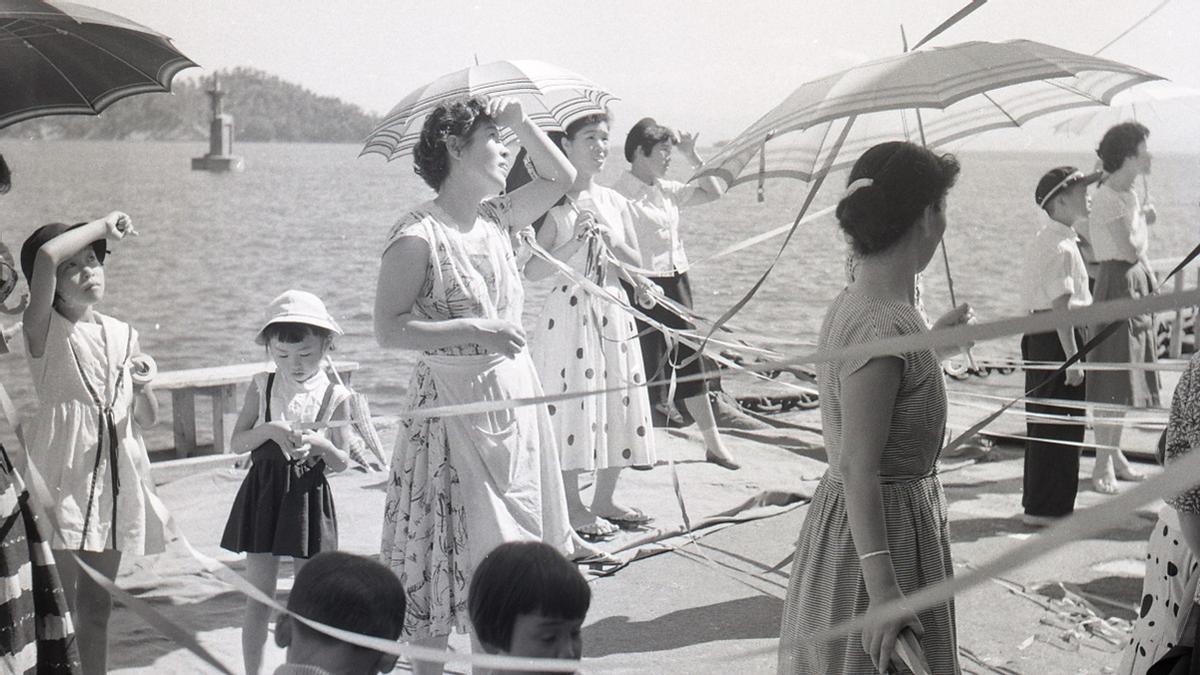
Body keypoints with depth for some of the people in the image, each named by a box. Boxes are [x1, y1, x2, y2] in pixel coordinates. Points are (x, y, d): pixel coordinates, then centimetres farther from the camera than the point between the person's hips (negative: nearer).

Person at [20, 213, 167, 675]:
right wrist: (105, 226, -11)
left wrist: (143, 387, -7)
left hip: (114, 475, 5)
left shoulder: (123, 335, 11)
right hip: (62, 475, -5)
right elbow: (45, 256, -22)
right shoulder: (44, 329, -3)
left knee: (97, 605, 12)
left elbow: (147, 420, 15)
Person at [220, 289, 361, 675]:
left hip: (308, 495, -1)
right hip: (263, 494, 1)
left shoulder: (335, 397, -3)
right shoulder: (262, 387, 0)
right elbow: (237, 443, -1)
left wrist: (319, 442, -20)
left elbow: (341, 463, 0)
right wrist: (268, 430, -18)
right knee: (258, 597, 5)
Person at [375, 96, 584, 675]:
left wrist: (521, 122, 8)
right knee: (449, 552, 3)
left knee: (509, 547, 15)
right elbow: (388, 330, -18)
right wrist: (472, 329, -21)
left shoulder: (497, 218, 6)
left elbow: (562, 179, 19)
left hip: (514, 398, 7)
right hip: (453, 405, -7)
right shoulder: (418, 236, -15)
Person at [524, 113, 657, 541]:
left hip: (613, 311, 6)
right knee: (572, 404, -4)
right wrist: (576, 240, -19)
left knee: (618, 403, 8)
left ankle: (604, 501, 20)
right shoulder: (553, 205, -6)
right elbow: (534, 271, -10)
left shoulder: (615, 202, 10)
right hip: (569, 312, -6)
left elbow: (637, 265, 10)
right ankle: (573, 507, 7)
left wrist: (612, 242, -8)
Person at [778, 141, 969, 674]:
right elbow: (857, 467, -26)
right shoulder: (885, 324, -23)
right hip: (883, 532, -10)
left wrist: (931, 341, 34)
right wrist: (882, 586, -28)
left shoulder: (850, 304, 6)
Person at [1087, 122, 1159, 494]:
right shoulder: (1107, 197, -15)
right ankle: (1103, 464, 2)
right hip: (1118, 285, -9)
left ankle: (1115, 453, 23)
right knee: (1112, 380, -5)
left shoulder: (1129, 194, 13)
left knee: (1127, 377, 14)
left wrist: (1153, 288, 14)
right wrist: (1144, 219, -7)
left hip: (1138, 284, 9)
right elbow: (1130, 249, -21)